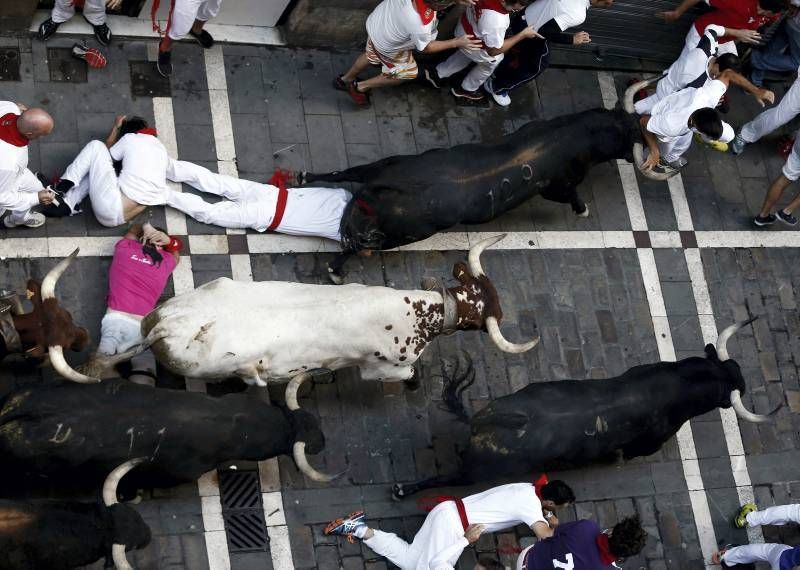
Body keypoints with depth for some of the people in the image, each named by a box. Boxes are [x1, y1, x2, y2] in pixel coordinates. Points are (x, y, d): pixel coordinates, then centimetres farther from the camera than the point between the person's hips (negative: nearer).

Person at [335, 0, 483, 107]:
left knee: (371, 56, 35)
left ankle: (345, 80, 58)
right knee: (408, 74, 23)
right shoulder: (420, 26, -42)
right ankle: (361, 87, 33)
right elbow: (426, 48, -18)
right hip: (387, 47, -6)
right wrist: (457, 43, -12)